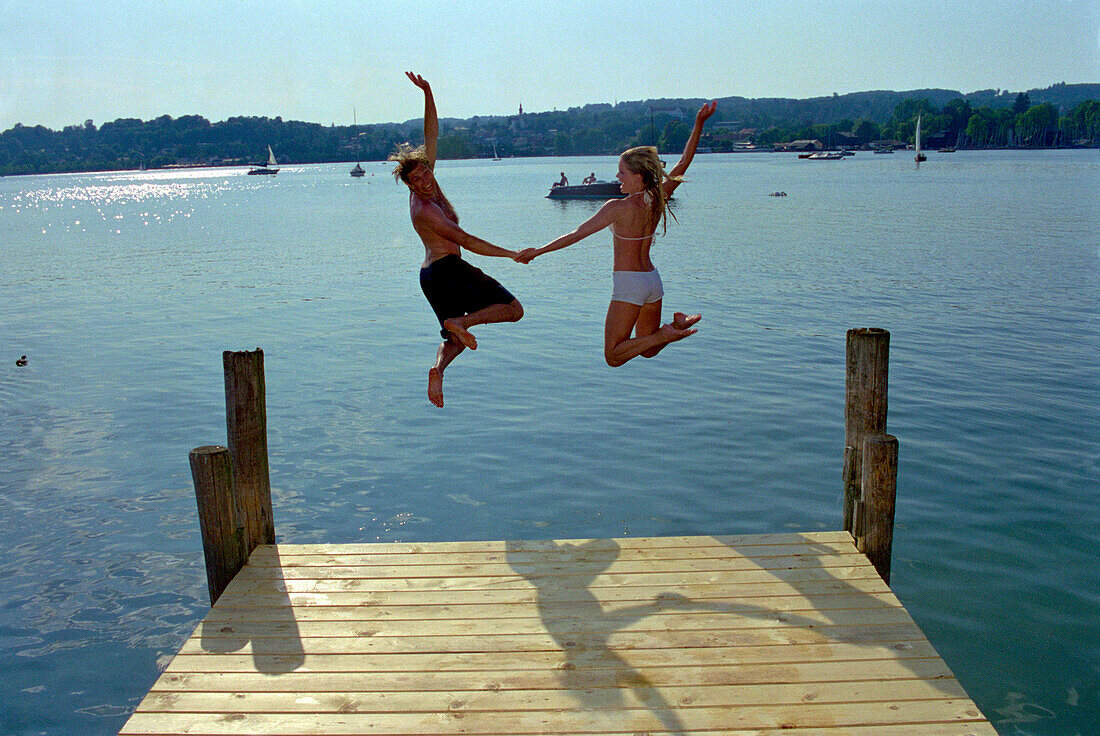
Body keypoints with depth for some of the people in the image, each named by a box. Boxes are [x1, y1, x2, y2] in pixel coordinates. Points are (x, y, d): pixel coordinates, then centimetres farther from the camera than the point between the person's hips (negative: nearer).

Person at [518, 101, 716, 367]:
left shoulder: (618, 207, -18)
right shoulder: (658, 200, 0)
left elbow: (577, 234, -16)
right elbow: (684, 162, 9)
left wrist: (538, 251, -10)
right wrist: (699, 124, 12)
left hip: (628, 285, -8)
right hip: (653, 279, 8)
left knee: (613, 357, -1)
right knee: (647, 351, 23)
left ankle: (664, 334, -14)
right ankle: (677, 324, -2)